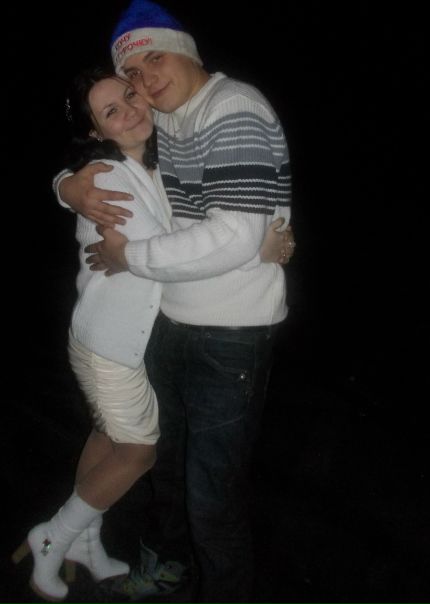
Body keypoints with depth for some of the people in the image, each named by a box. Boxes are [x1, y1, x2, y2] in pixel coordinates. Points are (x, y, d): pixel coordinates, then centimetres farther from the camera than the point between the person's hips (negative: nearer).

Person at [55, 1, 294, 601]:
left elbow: (233, 239, -30)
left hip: (231, 337, -9)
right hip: (168, 322, 9)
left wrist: (129, 256, -19)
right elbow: (95, 160, 19)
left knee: (214, 497, 4)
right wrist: (69, 186, -6)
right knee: (168, 462, 27)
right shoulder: (159, 121, 7)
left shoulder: (235, 114, -19)